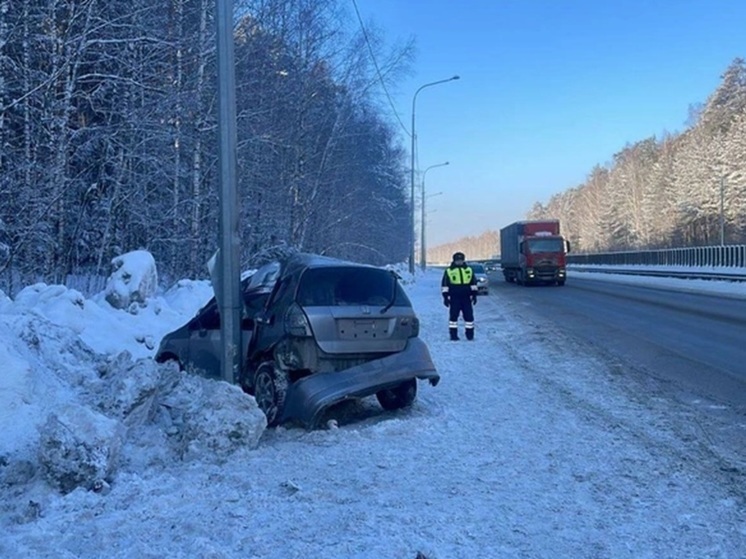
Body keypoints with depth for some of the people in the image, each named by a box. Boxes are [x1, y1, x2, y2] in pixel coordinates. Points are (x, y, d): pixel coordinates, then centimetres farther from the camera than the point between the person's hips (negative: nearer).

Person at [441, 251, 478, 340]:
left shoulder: (469, 270, 11)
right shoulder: (449, 271, 2)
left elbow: (473, 283, 15)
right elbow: (445, 285, 3)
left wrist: (474, 295, 9)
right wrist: (445, 297, -2)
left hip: (466, 298, 2)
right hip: (454, 298, -2)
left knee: (469, 316, 2)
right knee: (453, 316, 0)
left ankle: (470, 334, 11)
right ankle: (453, 334, 8)